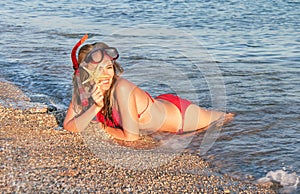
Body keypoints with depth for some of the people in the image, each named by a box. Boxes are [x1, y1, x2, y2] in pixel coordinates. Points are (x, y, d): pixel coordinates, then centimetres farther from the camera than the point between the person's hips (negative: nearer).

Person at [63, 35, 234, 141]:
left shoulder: (121, 88, -37)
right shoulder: (83, 90, -18)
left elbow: (132, 136, -34)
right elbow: (69, 127, -19)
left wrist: (105, 128, -18)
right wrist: (95, 107, -32)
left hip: (181, 113, -6)